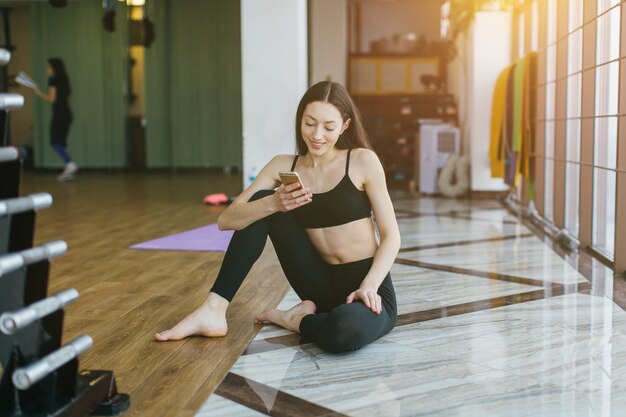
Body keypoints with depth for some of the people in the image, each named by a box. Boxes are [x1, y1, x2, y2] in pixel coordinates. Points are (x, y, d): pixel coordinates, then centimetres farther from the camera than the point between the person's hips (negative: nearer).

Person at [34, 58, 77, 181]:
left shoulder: (53, 80, -8)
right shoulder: (64, 80, 16)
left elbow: (52, 98, -13)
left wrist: (39, 93, -1)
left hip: (59, 114, -8)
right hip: (67, 113, 8)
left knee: (55, 142, -8)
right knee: (62, 142, 10)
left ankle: (70, 164, -24)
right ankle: (68, 171, 5)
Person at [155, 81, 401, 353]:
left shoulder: (363, 160, -8)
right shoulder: (284, 166, 1)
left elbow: (391, 236, -6)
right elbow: (226, 220, -8)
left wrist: (368, 286, -22)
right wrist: (273, 204, -27)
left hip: (365, 285, -3)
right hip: (322, 285, 4)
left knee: (346, 329, -41)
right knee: (261, 202, -11)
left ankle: (293, 319, -6)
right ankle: (213, 311, -12)